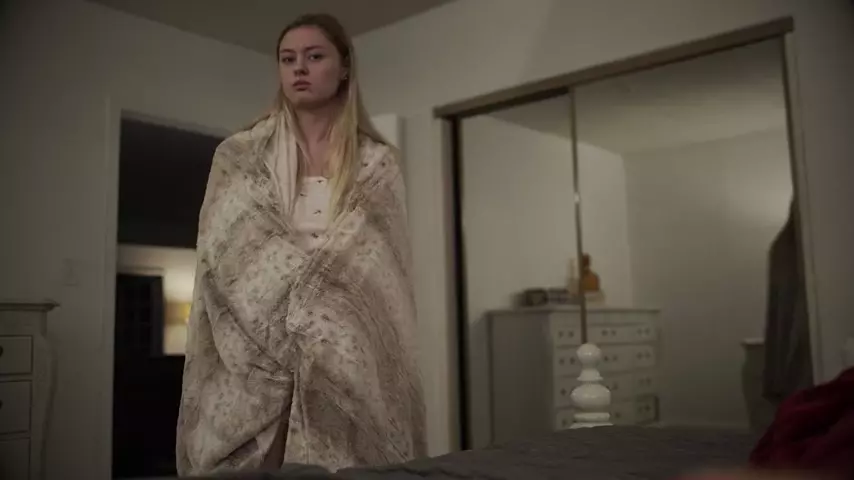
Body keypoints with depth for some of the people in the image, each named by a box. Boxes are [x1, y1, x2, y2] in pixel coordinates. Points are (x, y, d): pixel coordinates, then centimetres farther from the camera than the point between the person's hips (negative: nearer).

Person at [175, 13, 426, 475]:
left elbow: (378, 266, 1)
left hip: (345, 354, 0)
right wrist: (313, 271, -9)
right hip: (256, 352, 0)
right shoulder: (239, 156, 10)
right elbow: (227, 253, 1)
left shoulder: (376, 161, 8)